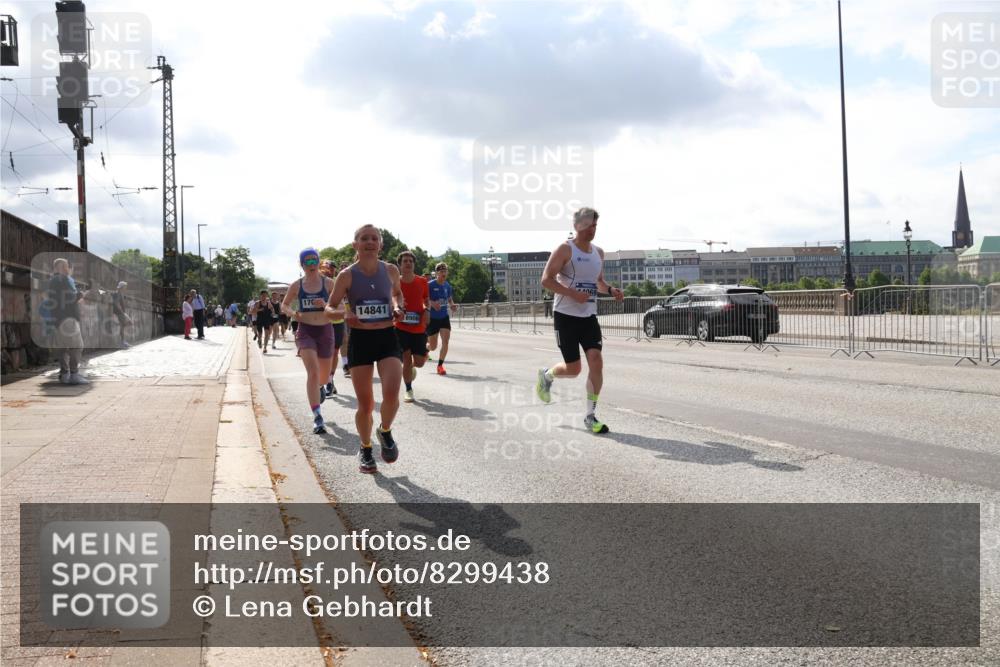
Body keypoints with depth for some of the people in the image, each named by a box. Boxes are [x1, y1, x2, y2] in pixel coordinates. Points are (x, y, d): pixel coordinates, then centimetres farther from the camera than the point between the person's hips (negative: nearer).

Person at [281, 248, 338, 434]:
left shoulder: (328, 283, -1)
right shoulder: (296, 286, 1)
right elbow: (284, 305, 14)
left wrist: (326, 306, -22)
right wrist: (292, 313, -7)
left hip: (325, 330, 2)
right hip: (305, 331, -1)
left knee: (324, 374, 17)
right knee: (313, 372, -19)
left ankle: (319, 388, 56)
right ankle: (318, 418, -20)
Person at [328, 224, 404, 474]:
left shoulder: (390, 270, 3)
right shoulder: (347, 275, -4)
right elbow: (330, 308, 1)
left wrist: (398, 308, 2)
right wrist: (344, 316, -20)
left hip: (387, 337, 1)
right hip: (360, 339, -1)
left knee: (391, 393, -21)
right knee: (365, 404, 1)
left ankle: (385, 432, 11)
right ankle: (365, 449, 26)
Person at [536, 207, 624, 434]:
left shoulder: (598, 253, 12)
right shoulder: (565, 250, -9)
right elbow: (546, 280, -14)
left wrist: (611, 290, 3)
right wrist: (573, 294, -23)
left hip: (589, 316, 5)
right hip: (566, 315, -5)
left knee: (596, 362, -10)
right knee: (573, 368, -1)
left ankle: (591, 416, -1)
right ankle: (546, 375, 35)